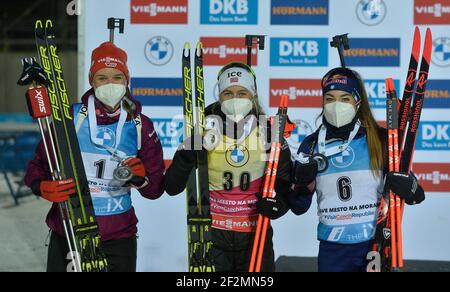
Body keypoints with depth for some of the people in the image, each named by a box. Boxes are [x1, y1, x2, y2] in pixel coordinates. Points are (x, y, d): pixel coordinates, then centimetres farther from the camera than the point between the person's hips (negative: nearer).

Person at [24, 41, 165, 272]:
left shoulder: (140, 126, 2)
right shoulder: (70, 117, -4)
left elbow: (155, 190, 4)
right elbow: (37, 166, -1)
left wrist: (141, 179, -18)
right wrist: (43, 187, -23)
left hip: (119, 236, 1)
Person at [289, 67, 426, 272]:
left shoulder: (380, 139, -3)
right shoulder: (312, 145, 3)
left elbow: (416, 195, 0)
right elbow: (298, 208, 6)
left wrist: (406, 186, -22)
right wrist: (303, 184, -14)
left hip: (376, 244, -1)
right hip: (332, 249, 1)